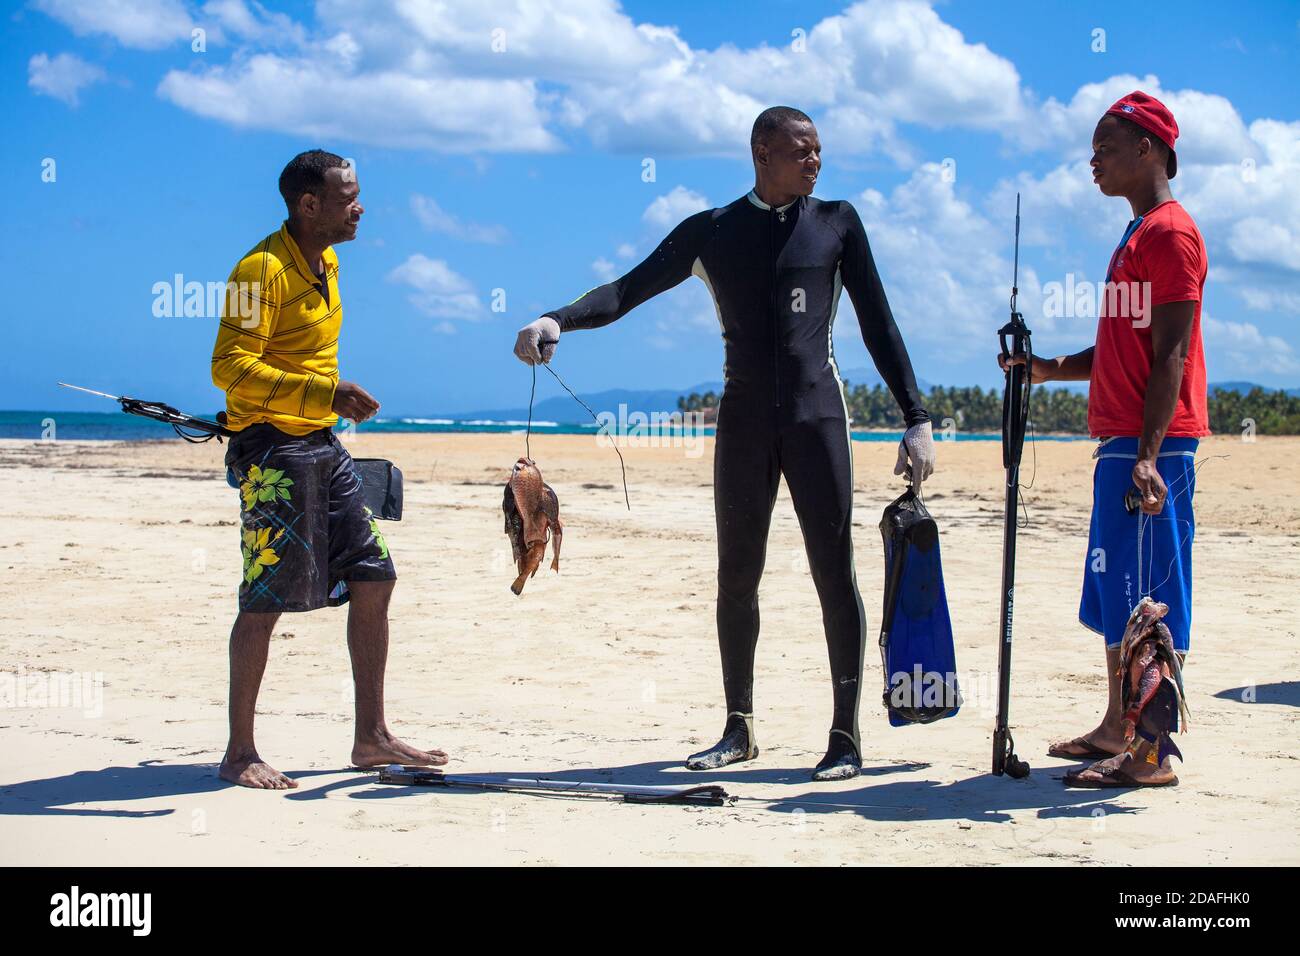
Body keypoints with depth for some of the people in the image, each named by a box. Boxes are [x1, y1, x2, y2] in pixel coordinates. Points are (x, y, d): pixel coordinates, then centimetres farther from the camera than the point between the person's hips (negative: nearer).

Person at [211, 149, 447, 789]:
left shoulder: (326, 261, 14)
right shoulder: (261, 269, -15)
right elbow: (230, 367, -23)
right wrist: (326, 392, -28)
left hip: (322, 446, 9)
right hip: (272, 450, -9)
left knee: (374, 578, 7)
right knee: (266, 601, -5)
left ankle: (371, 738, 15)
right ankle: (239, 755, 5)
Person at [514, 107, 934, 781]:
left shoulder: (836, 223, 7)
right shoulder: (710, 233, 6)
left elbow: (878, 324, 7)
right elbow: (628, 290, 0)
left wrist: (916, 419, 2)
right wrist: (558, 319, -19)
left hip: (816, 415, -1)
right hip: (743, 421, 1)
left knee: (834, 574, -3)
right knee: (736, 577, 7)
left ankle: (846, 736, 6)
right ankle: (739, 729, 20)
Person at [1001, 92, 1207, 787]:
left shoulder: (1170, 233, -10)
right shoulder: (1139, 236, 20)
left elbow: (1171, 354, -17)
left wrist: (1148, 454, -23)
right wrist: (1050, 369, 13)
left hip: (1152, 445, -10)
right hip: (1121, 441, 10)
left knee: (1146, 599, -9)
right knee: (1115, 594, 14)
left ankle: (1151, 754, -6)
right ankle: (1118, 731, 23)